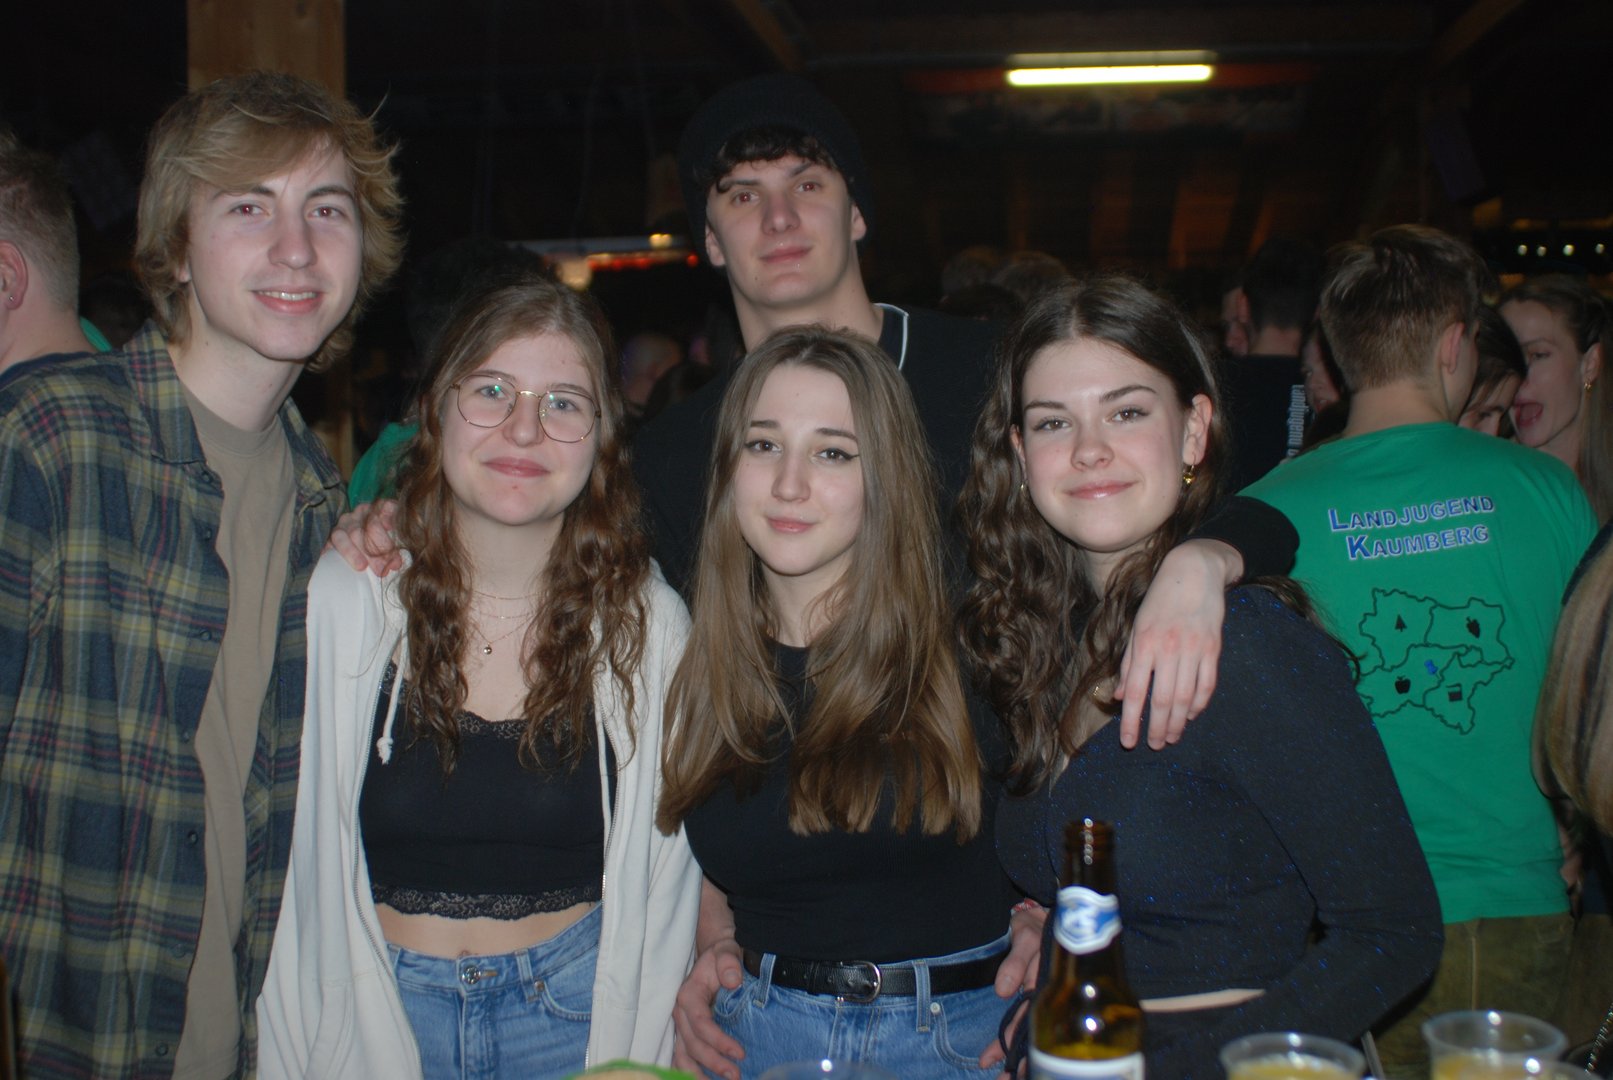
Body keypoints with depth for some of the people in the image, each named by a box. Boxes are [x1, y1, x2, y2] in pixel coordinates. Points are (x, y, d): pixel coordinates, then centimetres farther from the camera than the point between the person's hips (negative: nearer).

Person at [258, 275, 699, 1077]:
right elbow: (278, 860, -8)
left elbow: (666, 876, -2)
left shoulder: (649, 623, -8)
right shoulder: (336, 599, -13)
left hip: (574, 1011, 1)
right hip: (368, 1010, 0)